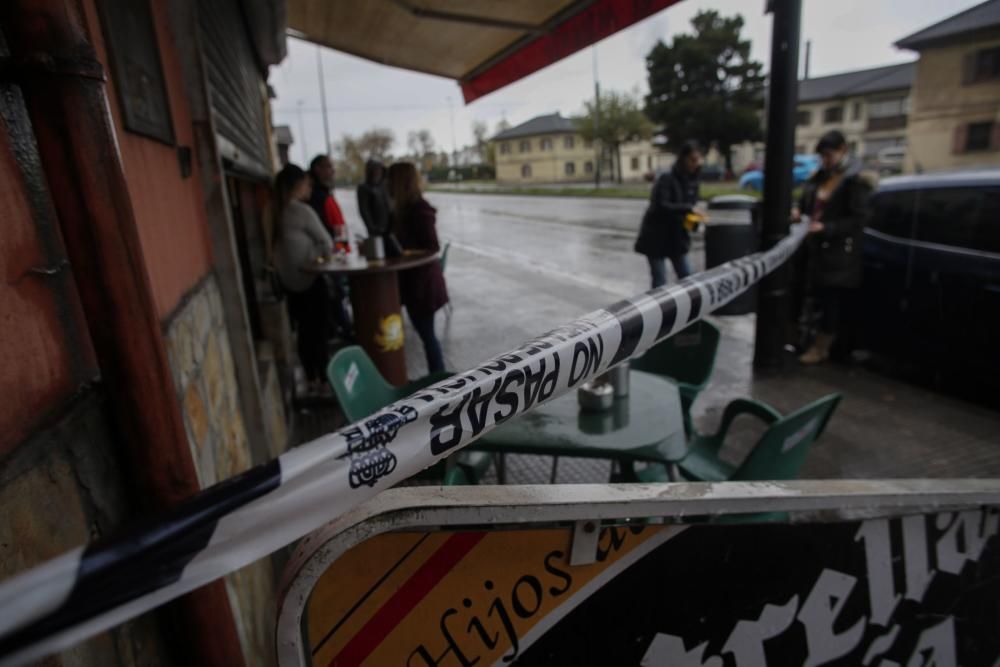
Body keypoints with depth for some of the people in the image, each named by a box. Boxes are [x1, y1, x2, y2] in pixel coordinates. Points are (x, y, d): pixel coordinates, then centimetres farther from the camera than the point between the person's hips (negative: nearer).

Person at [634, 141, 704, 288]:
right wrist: (688, 209, -31)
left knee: (687, 278, 6)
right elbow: (661, 206, -26)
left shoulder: (692, 181, 6)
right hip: (657, 237, -7)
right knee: (660, 281, -3)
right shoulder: (667, 179, -16)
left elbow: (691, 204, 13)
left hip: (677, 237, 7)